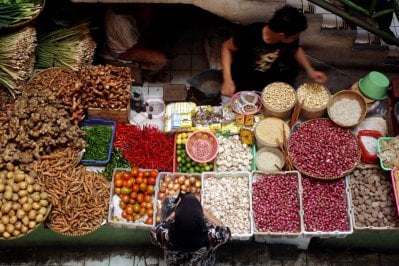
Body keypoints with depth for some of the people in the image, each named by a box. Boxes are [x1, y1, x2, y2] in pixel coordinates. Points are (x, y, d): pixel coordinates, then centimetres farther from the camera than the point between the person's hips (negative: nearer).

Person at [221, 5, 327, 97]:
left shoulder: (291, 37, -23)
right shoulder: (249, 34, -35)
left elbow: (296, 49, 2)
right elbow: (227, 47, -19)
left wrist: (310, 71, -10)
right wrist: (227, 80, -27)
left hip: (271, 73, 4)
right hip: (244, 77, -4)